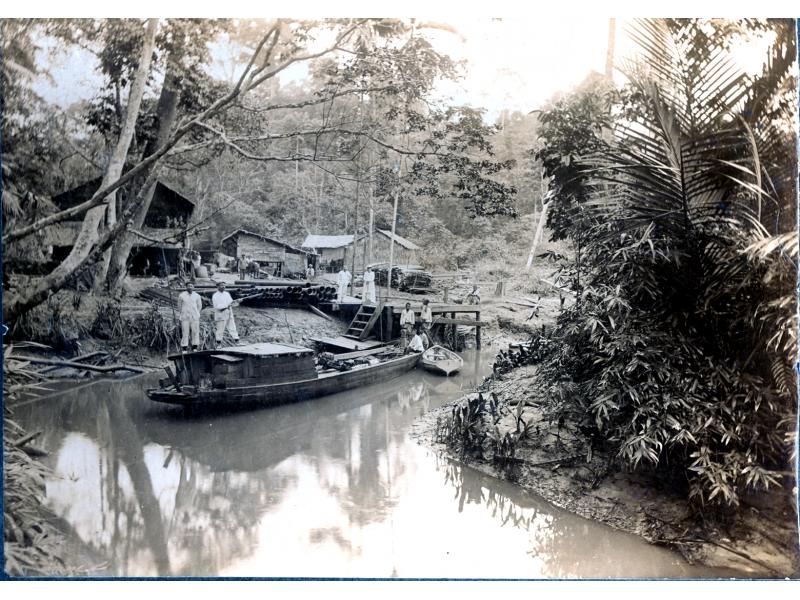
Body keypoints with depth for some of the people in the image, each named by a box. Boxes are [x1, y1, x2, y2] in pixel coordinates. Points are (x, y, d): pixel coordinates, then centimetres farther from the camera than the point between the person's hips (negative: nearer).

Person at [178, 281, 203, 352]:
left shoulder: (197, 296, 3)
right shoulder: (181, 295, 0)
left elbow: (199, 306, 17)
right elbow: (179, 306, 13)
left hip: (195, 317, 1)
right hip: (185, 318, -1)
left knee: (195, 332, 0)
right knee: (185, 333, -4)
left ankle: (195, 348, 7)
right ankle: (184, 350, -1)